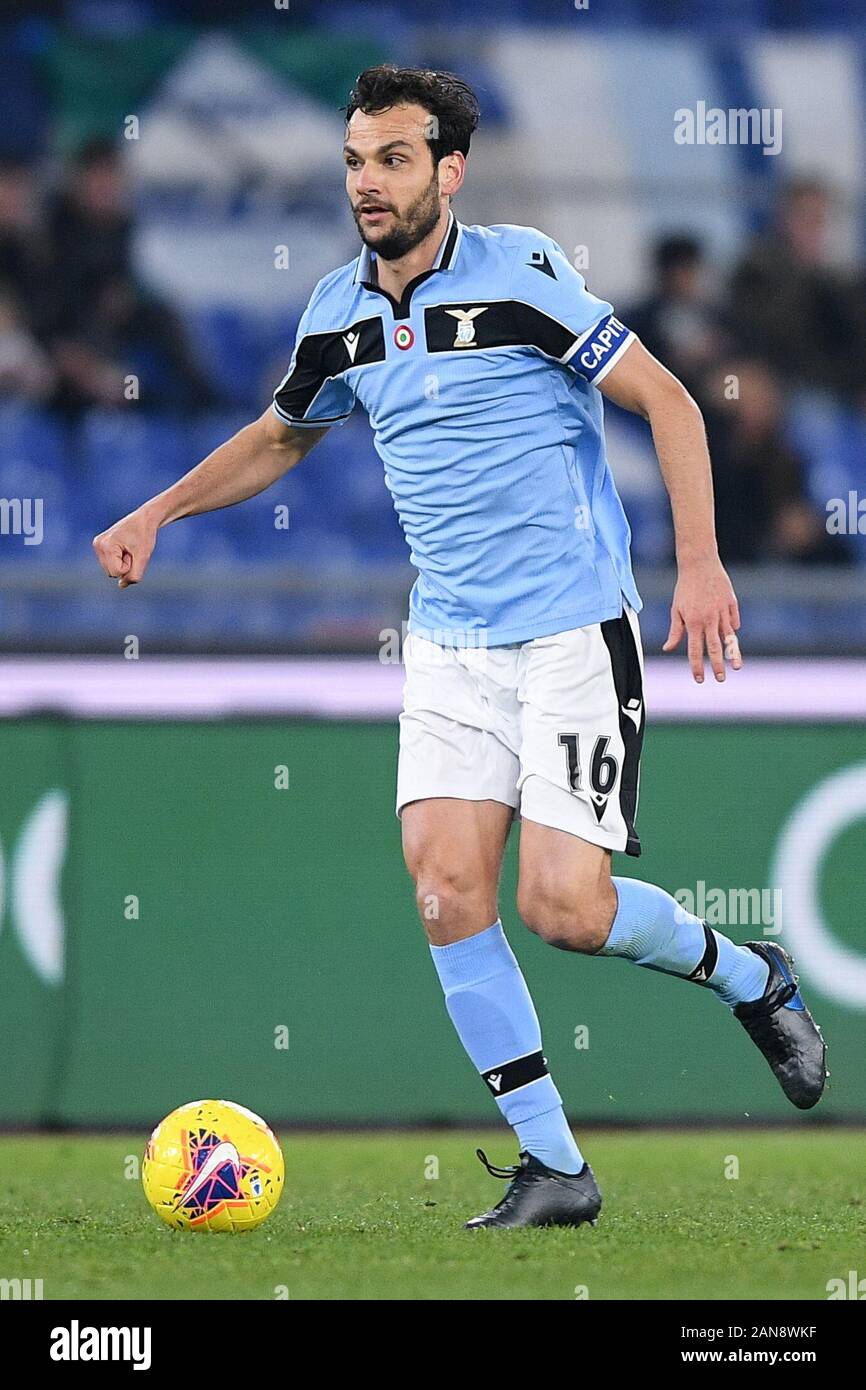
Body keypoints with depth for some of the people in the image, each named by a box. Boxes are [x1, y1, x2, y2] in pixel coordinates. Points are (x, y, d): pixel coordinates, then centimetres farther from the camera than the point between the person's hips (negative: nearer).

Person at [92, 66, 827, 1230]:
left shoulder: (519, 275, -12)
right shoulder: (339, 314, 6)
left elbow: (667, 400, -8)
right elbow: (280, 438, 26)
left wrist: (700, 558, -18)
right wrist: (157, 514, 16)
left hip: (574, 630, -5)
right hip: (450, 642, 5)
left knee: (566, 906, -14)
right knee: (446, 887, -11)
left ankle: (749, 977, 18)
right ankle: (554, 1166, -2)